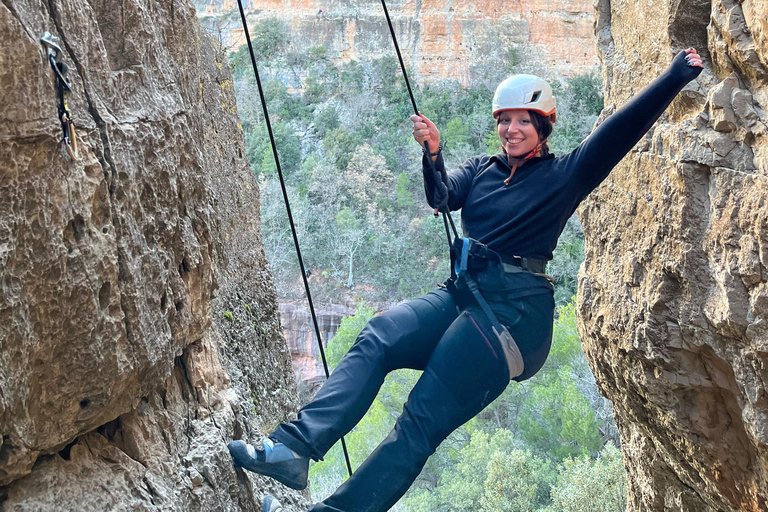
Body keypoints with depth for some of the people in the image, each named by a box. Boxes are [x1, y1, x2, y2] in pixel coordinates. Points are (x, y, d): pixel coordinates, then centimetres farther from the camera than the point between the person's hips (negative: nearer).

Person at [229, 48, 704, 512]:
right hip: (462, 294, 6)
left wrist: (675, 77, -11)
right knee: (376, 340, -21)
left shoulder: (564, 174, 7)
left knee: (423, 420, -15)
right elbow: (442, 198, 3)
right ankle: (295, 446, -30)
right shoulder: (481, 169, 19)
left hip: (517, 308, -5)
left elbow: (620, 130, -3)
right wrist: (433, 155, -17)